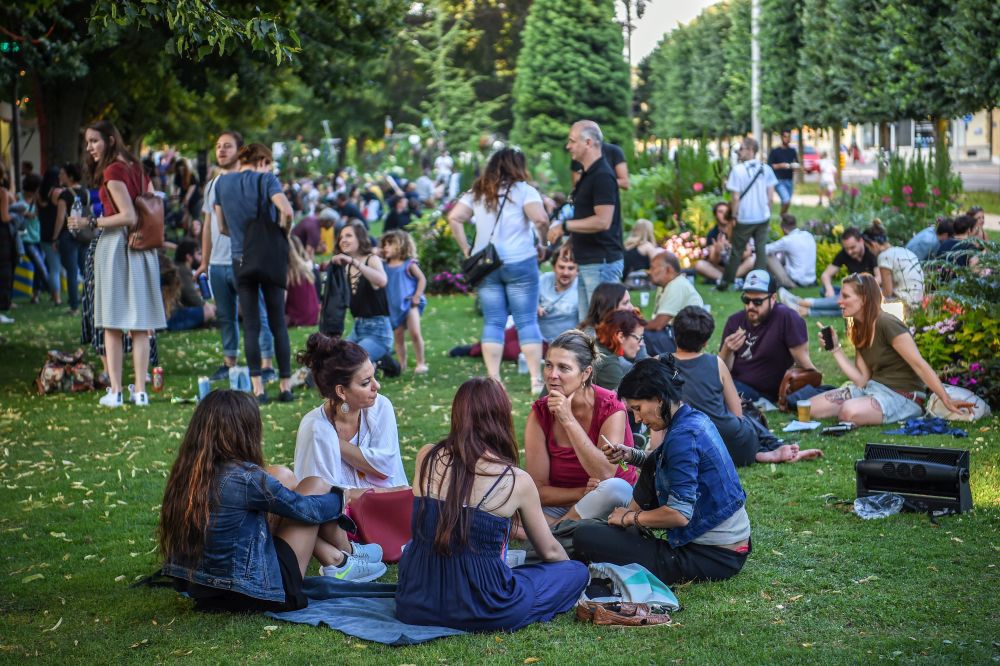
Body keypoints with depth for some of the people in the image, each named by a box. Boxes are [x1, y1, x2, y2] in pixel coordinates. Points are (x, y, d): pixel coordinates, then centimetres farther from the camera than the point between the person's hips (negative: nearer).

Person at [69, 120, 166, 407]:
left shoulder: (113, 171, -10)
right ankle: (140, 390, 5)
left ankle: (115, 391, -5)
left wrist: (89, 222, -13)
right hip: (142, 248, 7)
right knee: (140, 325, 5)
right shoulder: (136, 168, 13)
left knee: (112, 323, -3)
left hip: (116, 244, -7)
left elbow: (128, 217, -17)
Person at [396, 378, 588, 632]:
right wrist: (570, 566, 30)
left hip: (414, 605, 3)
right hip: (482, 612, -3)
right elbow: (549, 551, 10)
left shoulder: (426, 458, 0)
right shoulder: (517, 481, -7)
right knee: (577, 572, 13)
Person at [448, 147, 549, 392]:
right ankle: (536, 379, 1)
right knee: (527, 321, 2)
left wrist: (466, 249, 6)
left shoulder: (477, 193, 10)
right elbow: (540, 219, -17)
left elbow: (454, 218, 3)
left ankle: (493, 379, 3)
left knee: (492, 323, 6)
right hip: (520, 262, -3)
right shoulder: (523, 190, -3)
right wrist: (544, 242, -1)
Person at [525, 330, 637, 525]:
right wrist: (584, 493, -23)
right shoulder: (540, 412, -7)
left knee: (615, 488, -36)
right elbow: (538, 489, -8)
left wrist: (568, 420, -27)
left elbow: (605, 475, -26)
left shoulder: (610, 407, -14)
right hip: (560, 505, 0)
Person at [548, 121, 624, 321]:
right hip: (587, 262, 10)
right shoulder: (587, 175, 17)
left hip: (602, 262, -10)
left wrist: (565, 226, -17)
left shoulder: (602, 176, -16)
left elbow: (602, 221, -24)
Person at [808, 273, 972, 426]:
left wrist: (947, 400, -24)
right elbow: (862, 380, 5)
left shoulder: (886, 324, -17)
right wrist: (835, 348, 1)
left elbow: (920, 365, -19)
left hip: (903, 396, -8)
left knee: (850, 411, -35)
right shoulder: (859, 330, 10)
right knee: (811, 406, -7)